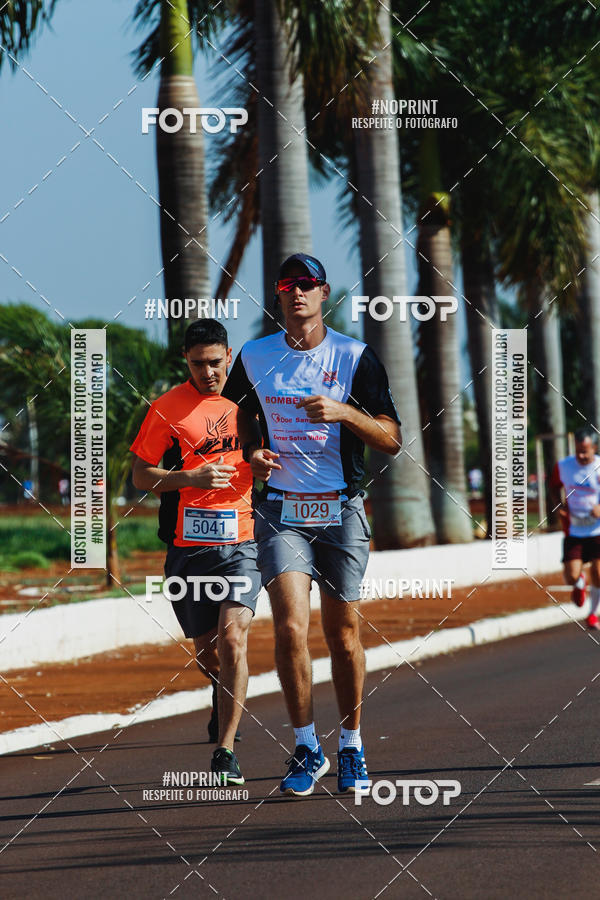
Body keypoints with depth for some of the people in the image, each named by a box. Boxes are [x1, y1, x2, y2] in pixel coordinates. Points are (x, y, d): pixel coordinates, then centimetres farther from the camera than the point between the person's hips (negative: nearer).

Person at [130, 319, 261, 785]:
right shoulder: (168, 408, -1)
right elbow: (141, 475, 1)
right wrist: (190, 478, -16)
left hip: (241, 541, 0)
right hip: (188, 544, 0)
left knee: (233, 635, -18)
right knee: (206, 646, 10)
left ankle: (226, 750, -17)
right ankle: (226, 695, 46)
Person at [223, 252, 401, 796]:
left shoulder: (355, 358, 1)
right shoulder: (254, 358, 7)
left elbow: (391, 439, -2)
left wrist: (342, 412, -18)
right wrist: (251, 455, -1)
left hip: (341, 509, 0)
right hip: (282, 510, 1)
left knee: (343, 633, 4)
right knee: (290, 626, -14)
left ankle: (351, 749, 19)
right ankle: (306, 750, -3)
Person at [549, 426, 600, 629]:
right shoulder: (563, 466, -5)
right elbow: (554, 486, 15)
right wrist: (559, 506, -3)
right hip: (573, 530, 1)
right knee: (571, 577, -9)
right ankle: (580, 583, 30)